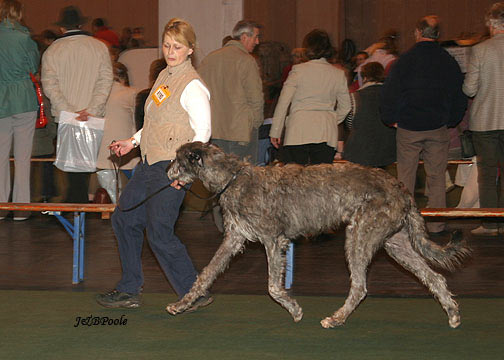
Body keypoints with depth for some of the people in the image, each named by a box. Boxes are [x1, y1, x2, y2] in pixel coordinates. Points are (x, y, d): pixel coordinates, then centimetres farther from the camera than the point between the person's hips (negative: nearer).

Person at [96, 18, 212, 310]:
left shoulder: (193, 86, -13)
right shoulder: (165, 76, 14)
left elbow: (203, 132, -17)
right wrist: (134, 142, 18)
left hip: (172, 169, -10)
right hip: (150, 164, 10)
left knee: (159, 234, -9)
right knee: (125, 219, 14)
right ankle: (130, 291, 24)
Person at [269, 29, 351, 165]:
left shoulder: (298, 70, -2)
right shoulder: (338, 74, 8)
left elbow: (283, 102, -2)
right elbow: (345, 107, 15)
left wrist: (275, 132, 4)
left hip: (298, 133, -3)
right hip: (327, 134, 3)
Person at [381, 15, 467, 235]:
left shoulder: (405, 60, -7)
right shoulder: (449, 62, 1)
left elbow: (390, 93, -7)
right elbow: (460, 96, 8)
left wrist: (390, 119, 6)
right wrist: (451, 121, 19)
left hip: (408, 127, -2)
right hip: (438, 127, 2)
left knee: (405, 176, 6)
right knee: (437, 177, 6)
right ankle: (436, 225, 6)